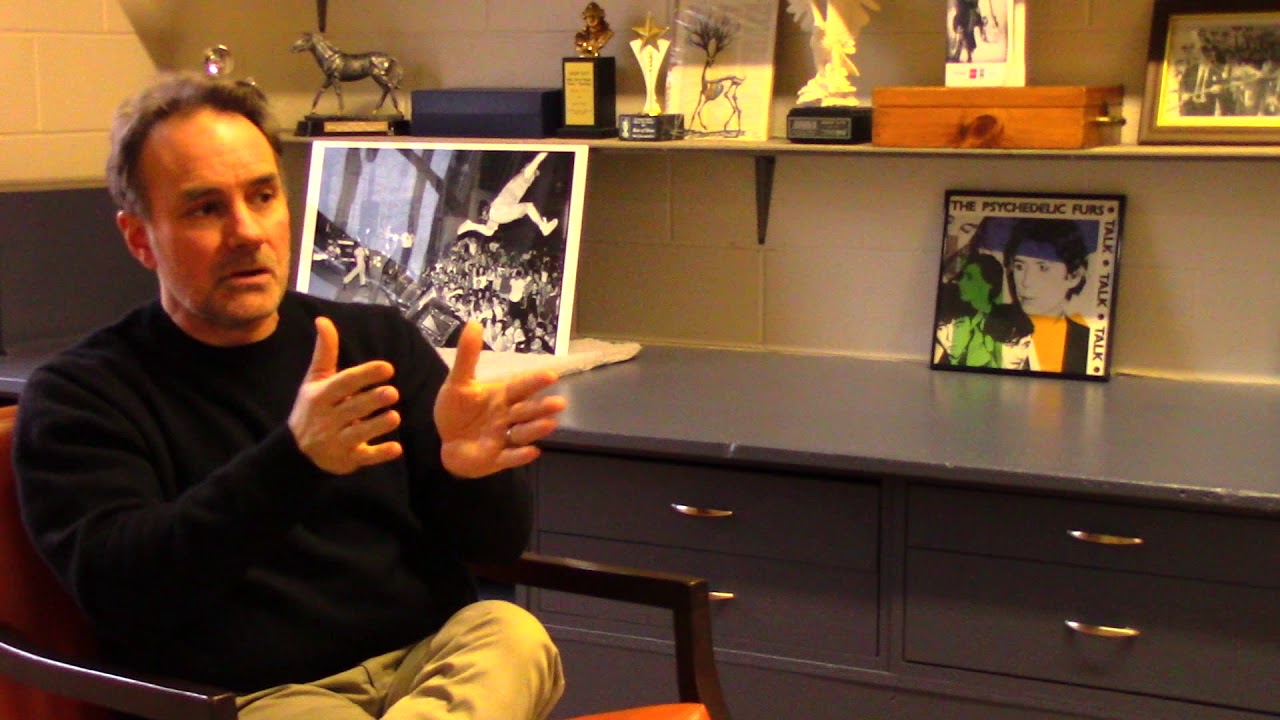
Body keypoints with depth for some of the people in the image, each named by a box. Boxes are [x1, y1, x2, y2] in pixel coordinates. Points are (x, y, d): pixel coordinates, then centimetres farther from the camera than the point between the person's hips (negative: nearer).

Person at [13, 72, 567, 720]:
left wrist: (470, 470, -15)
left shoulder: (379, 342, 15)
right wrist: (293, 461, -28)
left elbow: (500, 544, 11)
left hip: (433, 664, 5)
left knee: (515, 634, -29)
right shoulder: (77, 396, 4)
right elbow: (115, 593, -13)